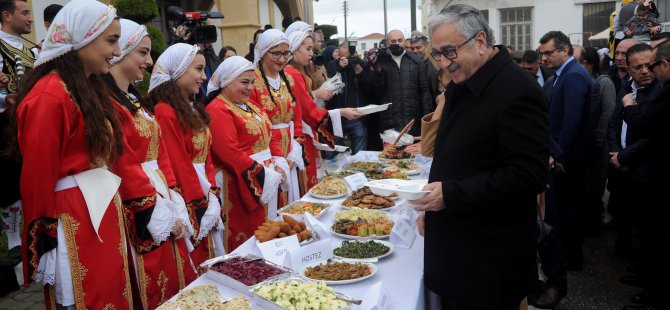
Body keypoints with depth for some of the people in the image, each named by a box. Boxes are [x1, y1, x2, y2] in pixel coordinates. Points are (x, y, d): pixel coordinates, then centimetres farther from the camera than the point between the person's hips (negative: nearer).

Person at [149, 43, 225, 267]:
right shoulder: (165, 112, -16)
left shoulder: (193, 109, 13)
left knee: (208, 264, 16)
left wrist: (212, 195, 0)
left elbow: (206, 156, 10)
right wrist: (200, 205, -15)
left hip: (204, 197, 9)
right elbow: (178, 165, -19)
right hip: (189, 205, -9)